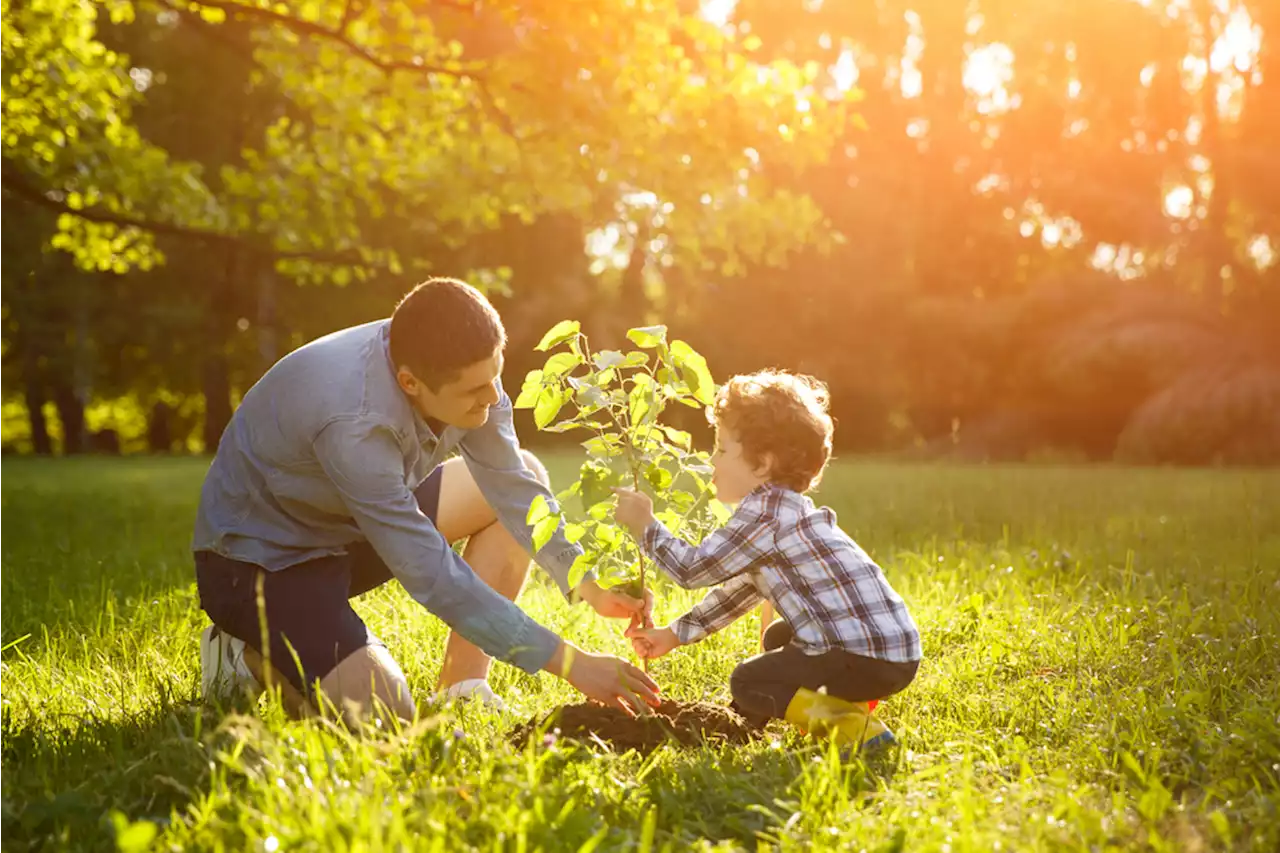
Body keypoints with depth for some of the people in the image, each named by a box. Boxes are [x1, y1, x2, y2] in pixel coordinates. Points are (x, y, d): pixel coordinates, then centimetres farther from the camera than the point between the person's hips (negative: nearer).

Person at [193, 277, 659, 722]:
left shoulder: (462, 371, -16)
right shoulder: (354, 422, -38)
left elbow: (511, 484, -5)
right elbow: (433, 575, -36)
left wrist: (587, 583, -18)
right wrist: (569, 662, -34)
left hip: (344, 524, 8)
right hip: (258, 556, -8)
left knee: (524, 473, 0)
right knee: (384, 714, -28)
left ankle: (462, 690, 0)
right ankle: (250, 655, 2)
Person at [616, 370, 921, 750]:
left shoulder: (766, 514, -14)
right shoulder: (782, 509, 17)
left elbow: (694, 569, -11)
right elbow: (735, 591, 25)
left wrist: (645, 526, 3)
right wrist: (673, 634, 24)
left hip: (869, 660, -10)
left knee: (748, 683, -1)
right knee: (777, 639, 31)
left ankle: (853, 726, -12)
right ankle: (846, 703, 11)